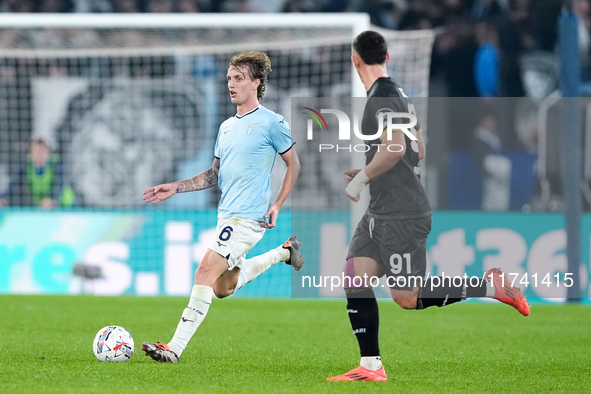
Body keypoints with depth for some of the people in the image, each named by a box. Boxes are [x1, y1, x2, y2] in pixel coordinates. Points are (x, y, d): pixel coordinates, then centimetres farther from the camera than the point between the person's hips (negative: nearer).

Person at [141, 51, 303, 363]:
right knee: (222, 288, 15)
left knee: (206, 272, -19)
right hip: (226, 214, 9)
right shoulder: (227, 126, 15)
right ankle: (284, 252, 35)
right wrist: (175, 188, 12)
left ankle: (175, 348, -21)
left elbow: (294, 164, 0)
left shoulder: (271, 123, -6)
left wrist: (277, 205, -8)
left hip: (248, 217, -9)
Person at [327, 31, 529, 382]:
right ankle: (371, 366, 3)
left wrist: (362, 178, -16)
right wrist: (371, 174, 24)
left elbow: (394, 147, -29)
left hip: (402, 217, -10)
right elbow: (419, 150, 22)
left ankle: (490, 286, 0)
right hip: (381, 214, 10)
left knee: (407, 298, -7)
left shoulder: (382, 96, -15)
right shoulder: (400, 95, 15)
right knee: (355, 280, 2)